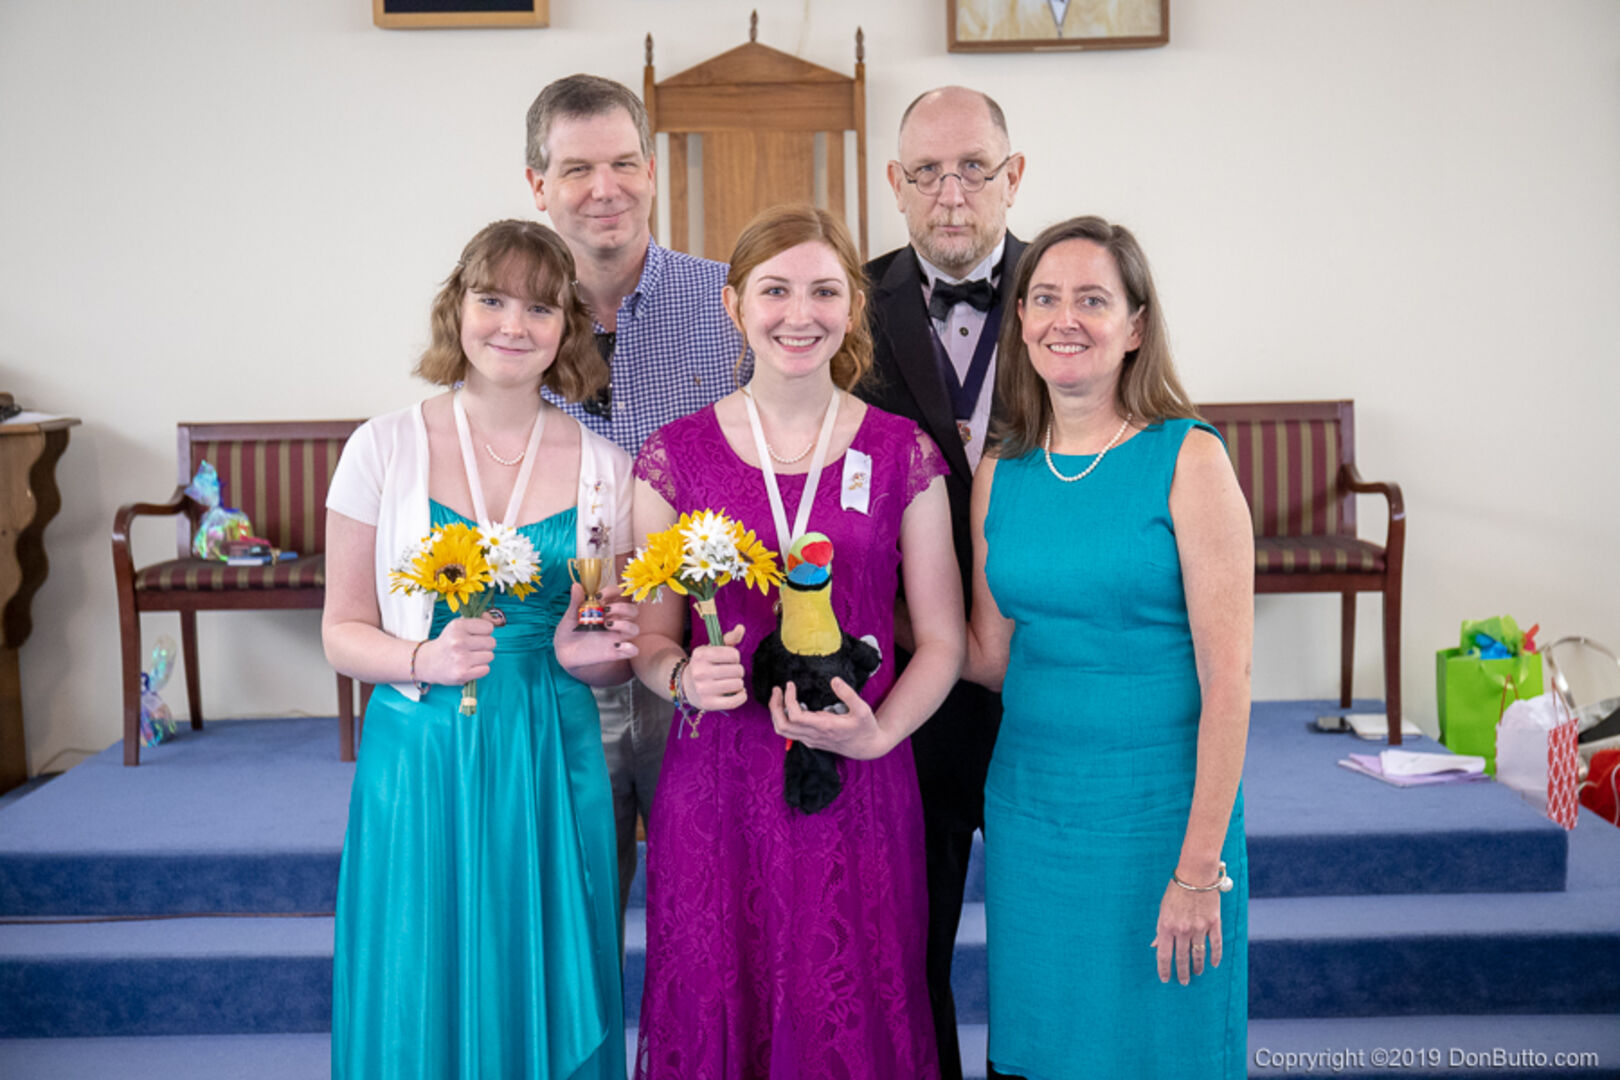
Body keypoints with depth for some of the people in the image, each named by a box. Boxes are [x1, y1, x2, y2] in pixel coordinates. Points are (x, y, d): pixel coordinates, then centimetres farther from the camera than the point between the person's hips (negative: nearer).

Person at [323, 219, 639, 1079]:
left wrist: (583, 654, -11)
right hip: (421, 758, -1)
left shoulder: (603, 465, 3)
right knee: (422, 1003, 8)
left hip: (550, 762, 2)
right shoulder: (385, 446, -2)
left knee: (546, 999, 10)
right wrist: (423, 661, -19)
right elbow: (342, 633, 0)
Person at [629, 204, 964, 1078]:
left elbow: (941, 639, 4)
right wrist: (685, 676, -14)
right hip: (717, 787, 0)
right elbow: (649, 638, 8)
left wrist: (877, 732, -12)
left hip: (860, 789, 0)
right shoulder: (675, 456, 2)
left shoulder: (902, 456, 3)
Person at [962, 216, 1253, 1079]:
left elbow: (1227, 674, -13)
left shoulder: (1187, 459, -10)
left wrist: (1200, 867, -15)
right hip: (1029, 802, 4)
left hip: (1158, 805, -4)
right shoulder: (1000, 474, 4)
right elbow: (991, 655, 10)